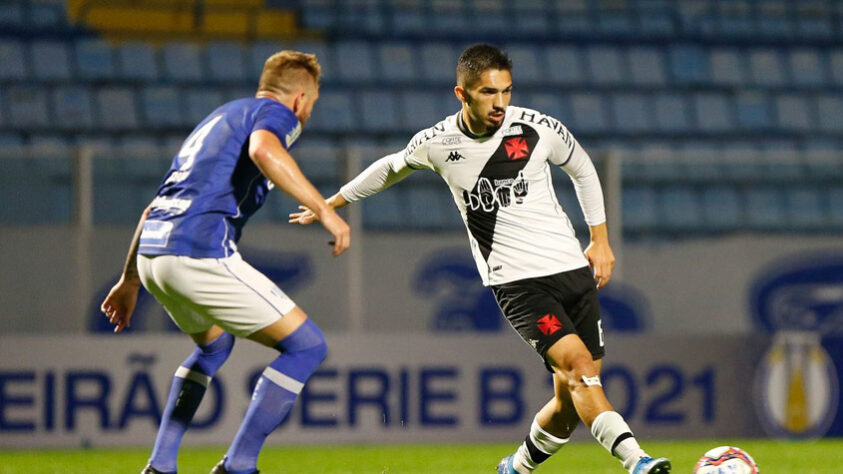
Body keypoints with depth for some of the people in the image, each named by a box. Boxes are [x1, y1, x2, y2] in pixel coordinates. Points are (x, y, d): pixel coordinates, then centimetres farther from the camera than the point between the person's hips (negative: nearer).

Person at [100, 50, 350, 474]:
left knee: (214, 344, 35)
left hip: (151, 251, 9)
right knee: (306, 346, -1)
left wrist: (130, 280, 38)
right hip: (199, 252, -9)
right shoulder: (275, 113, 5)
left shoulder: (219, 118, 31)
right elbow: (263, 150, -22)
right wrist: (323, 209, -21)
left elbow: (155, 207, 32)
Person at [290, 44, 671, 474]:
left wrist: (600, 240, 15)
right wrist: (331, 204, 28)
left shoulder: (539, 129, -4)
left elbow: (583, 171, 16)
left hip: (572, 268, 3)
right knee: (577, 364, -25)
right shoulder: (436, 144, -5)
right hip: (518, 284, -3)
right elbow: (392, 168, 18)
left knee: (572, 400, 1)